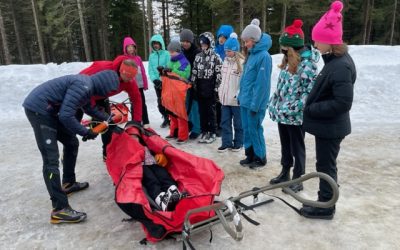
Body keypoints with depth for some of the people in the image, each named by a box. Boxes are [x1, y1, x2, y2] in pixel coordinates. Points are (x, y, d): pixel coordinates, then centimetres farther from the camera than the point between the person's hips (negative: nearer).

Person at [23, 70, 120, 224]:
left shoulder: (88, 84, 8)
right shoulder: (83, 86, -22)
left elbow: (89, 108, 26)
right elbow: (66, 116, -26)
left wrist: (108, 119, 24)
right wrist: (85, 132, -13)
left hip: (49, 110, 11)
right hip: (38, 109, -11)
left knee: (72, 143, 18)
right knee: (51, 159, -14)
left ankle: (68, 183, 32)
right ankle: (59, 209, -13)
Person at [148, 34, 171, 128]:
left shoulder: (166, 54, -6)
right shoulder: (151, 56, 8)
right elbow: (150, 69, 4)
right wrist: (154, 79, -12)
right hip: (157, 83, 5)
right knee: (160, 102, 12)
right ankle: (165, 118, 26)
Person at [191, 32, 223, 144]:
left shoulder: (215, 57, -5)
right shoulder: (198, 56, 12)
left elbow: (219, 74, -8)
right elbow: (194, 72, 13)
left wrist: (216, 89, -12)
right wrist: (193, 85, 8)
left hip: (210, 87, -5)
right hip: (200, 87, 5)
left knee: (211, 110, 1)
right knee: (202, 110, 9)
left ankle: (212, 132, 12)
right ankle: (204, 131, 20)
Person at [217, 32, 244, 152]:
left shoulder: (242, 62, -14)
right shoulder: (226, 61, 11)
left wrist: (239, 94, -17)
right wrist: (220, 90, 16)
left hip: (236, 99, -7)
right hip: (225, 97, 7)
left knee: (238, 123, 8)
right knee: (225, 122, 11)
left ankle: (238, 143, 22)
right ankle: (226, 142, 21)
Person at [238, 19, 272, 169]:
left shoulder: (264, 56, -16)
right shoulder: (251, 54, 11)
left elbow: (262, 84, -19)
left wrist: (255, 104, -19)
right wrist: (241, 96, 14)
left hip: (255, 103, -8)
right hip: (245, 101, 8)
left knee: (255, 130, 3)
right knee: (247, 130, 14)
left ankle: (260, 158, 19)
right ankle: (250, 155, 28)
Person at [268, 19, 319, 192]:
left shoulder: (308, 63, -16)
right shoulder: (288, 61, 10)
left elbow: (310, 91, -19)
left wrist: (294, 109, -23)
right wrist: (273, 104, 14)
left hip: (296, 116, -8)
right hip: (281, 113, 8)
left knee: (297, 148, 6)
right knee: (285, 146, 20)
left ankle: (298, 180, 21)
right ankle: (285, 173, 36)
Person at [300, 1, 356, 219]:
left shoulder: (341, 66, -22)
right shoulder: (335, 60, 7)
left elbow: (343, 103, -26)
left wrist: (311, 109, -18)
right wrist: (312, 106, 5)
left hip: (330, 127, -10)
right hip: (327, 125, 10)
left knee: (326, 166, 5)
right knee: (325, 165, 19)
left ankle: (326, 208, 22)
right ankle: (324, 203, 35)